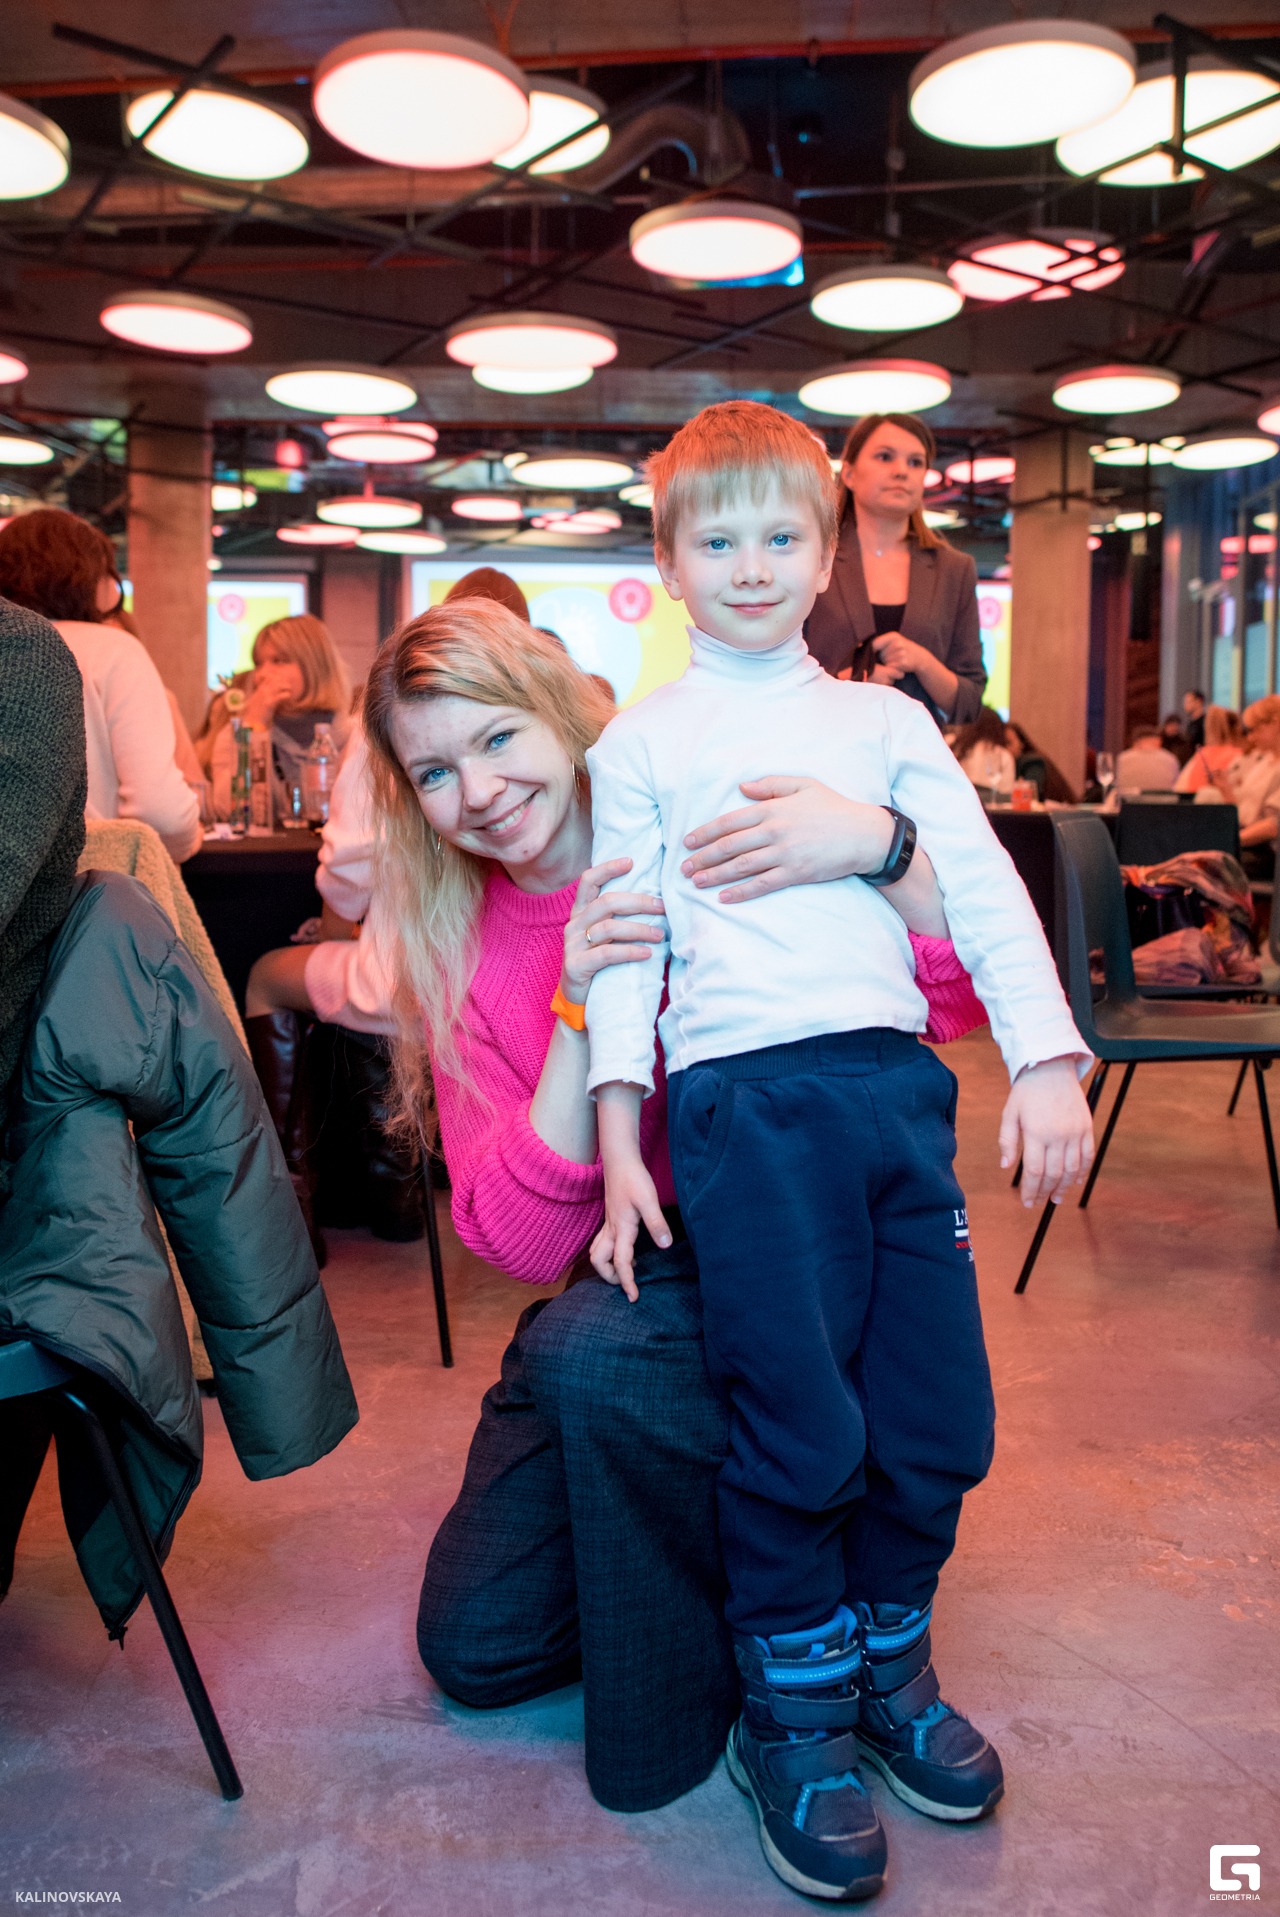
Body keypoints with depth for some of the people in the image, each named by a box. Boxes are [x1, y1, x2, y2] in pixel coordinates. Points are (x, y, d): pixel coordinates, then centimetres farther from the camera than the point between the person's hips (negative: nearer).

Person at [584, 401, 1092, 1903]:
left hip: (897, 1078, 3)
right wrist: (618, 1139, -1)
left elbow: (985, 887, 11)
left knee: (941, 1417, 5)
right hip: (744, 1094, -3)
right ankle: (791, 1717, 19)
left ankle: (888, 1667, 30)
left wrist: (1045, 1057, -1)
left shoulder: (885, 720, 18)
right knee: (800, 1424, -5)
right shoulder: (640, 743, 12)